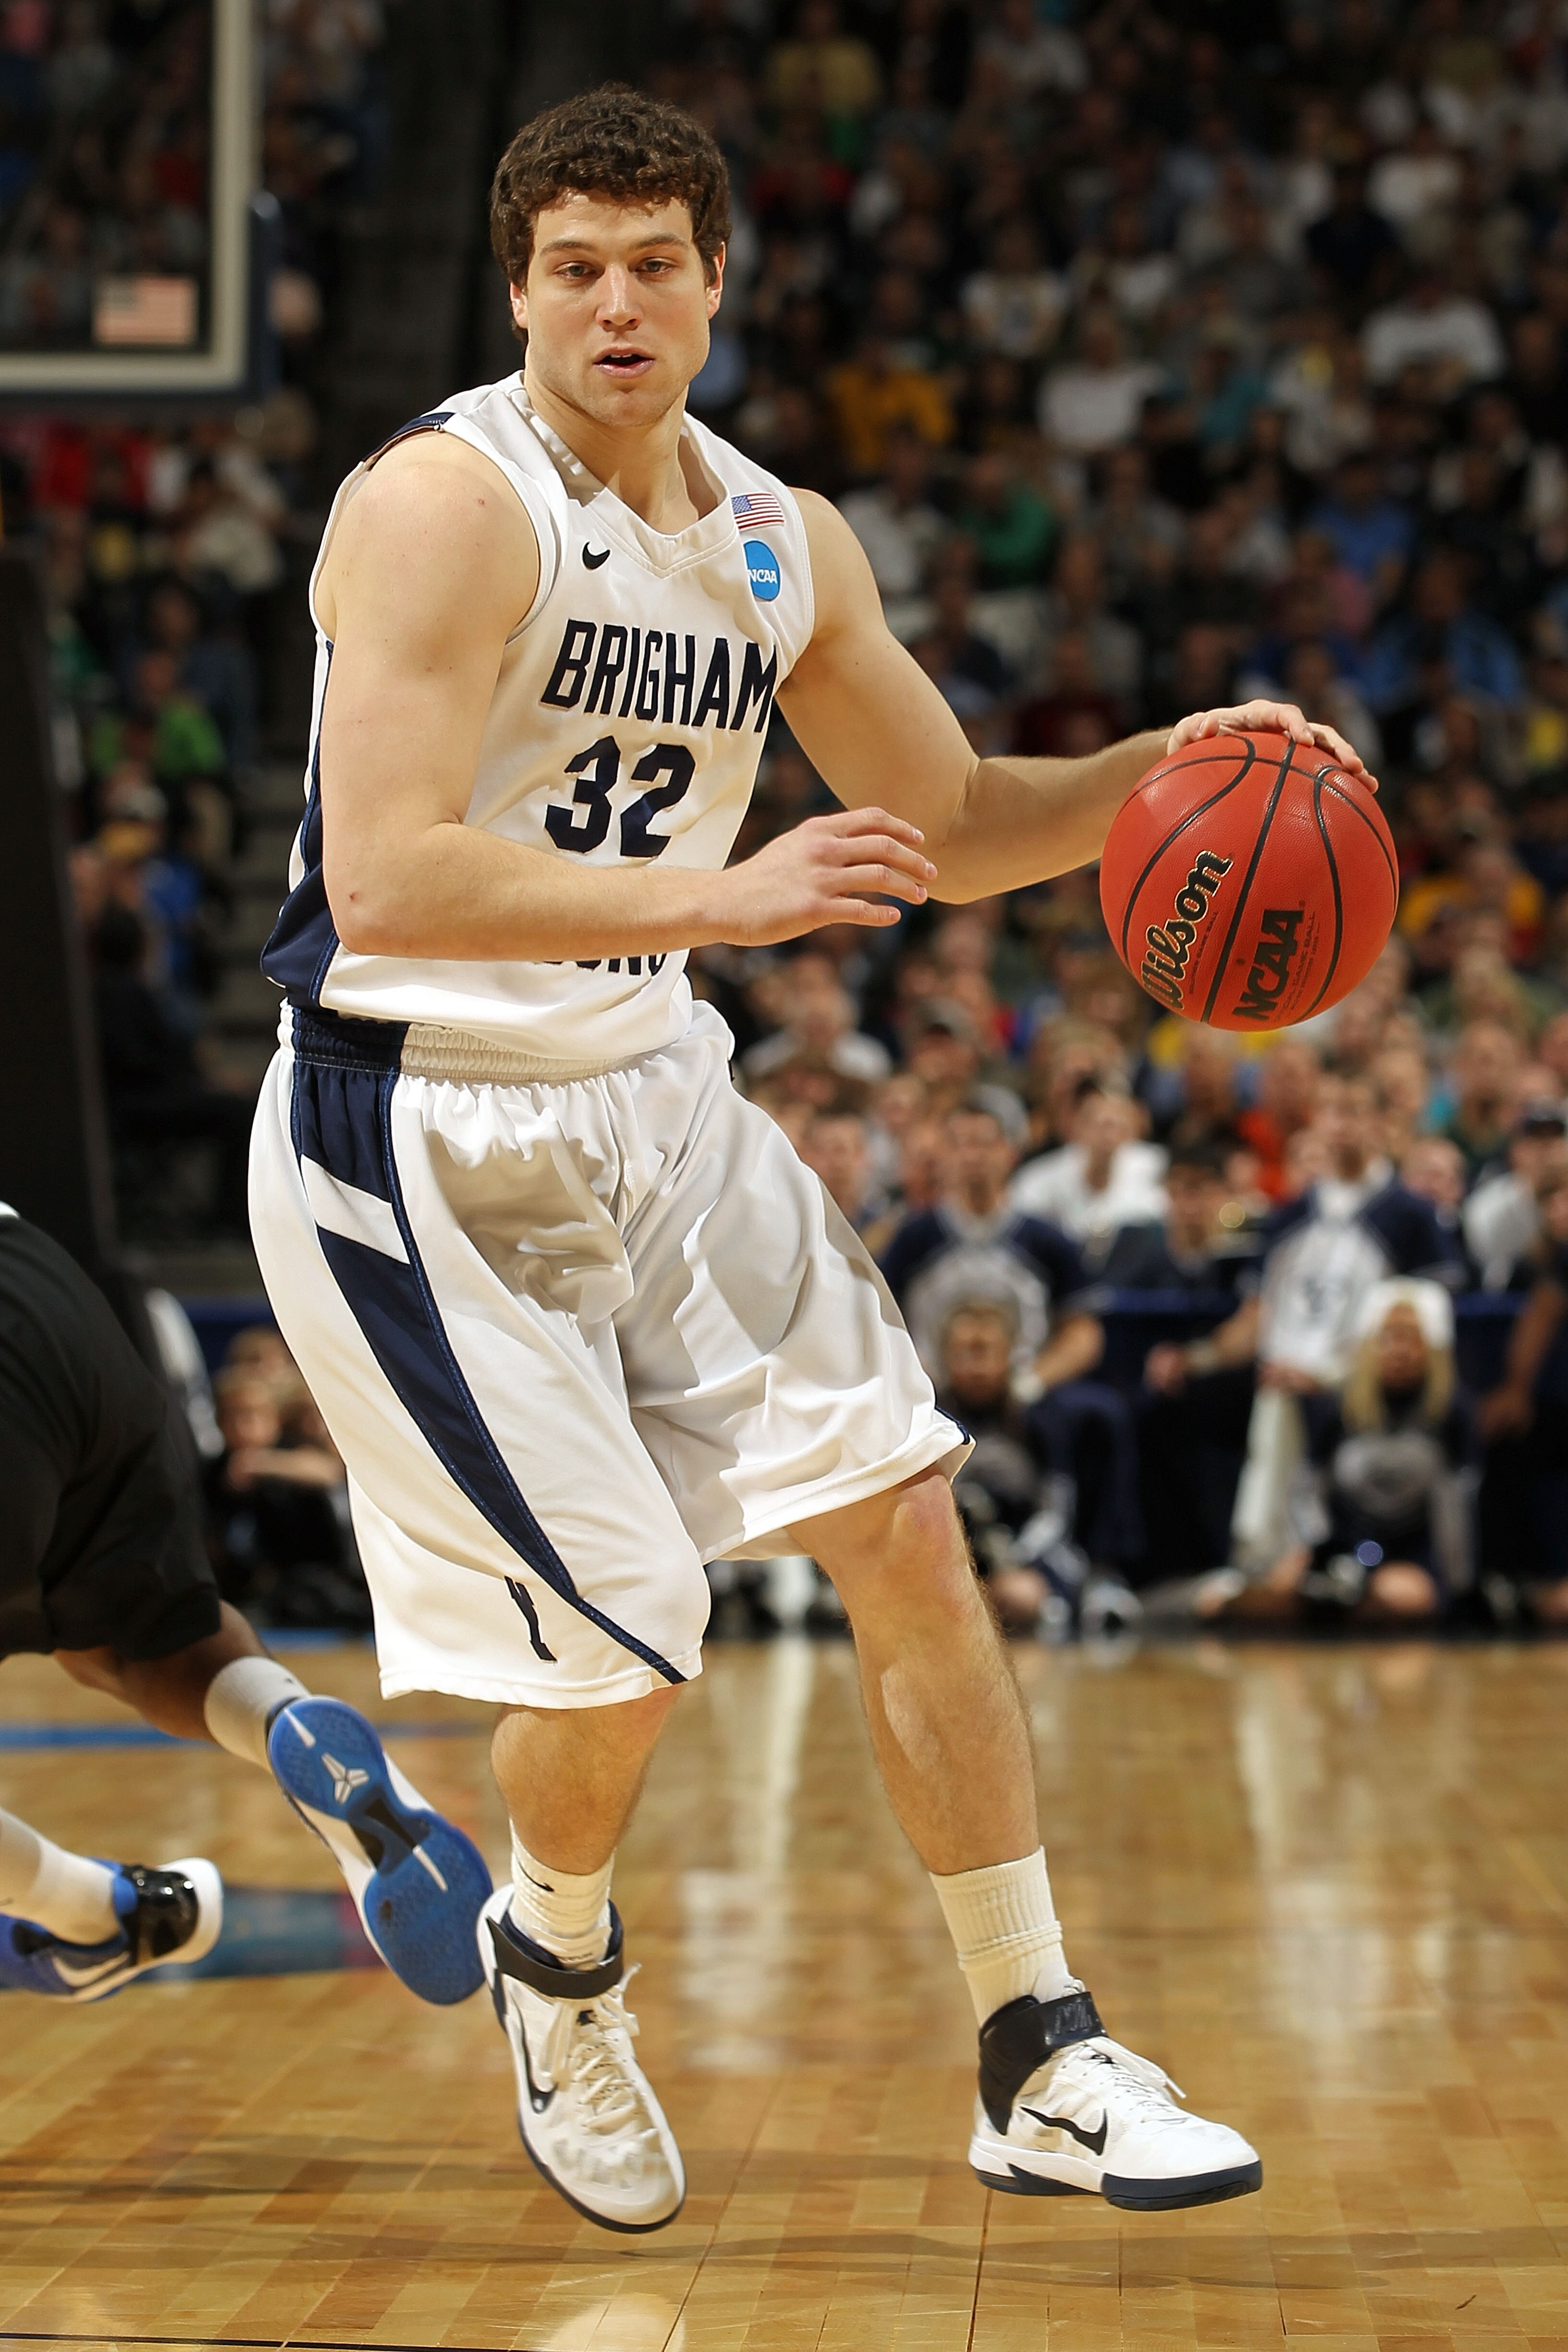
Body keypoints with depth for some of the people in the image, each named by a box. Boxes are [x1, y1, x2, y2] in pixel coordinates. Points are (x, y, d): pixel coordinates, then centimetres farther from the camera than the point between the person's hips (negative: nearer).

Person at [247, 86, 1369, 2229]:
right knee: (620, 1647, -9)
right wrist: (727, 897, -36)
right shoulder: (446, 503, -18)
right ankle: (556, 1955, 26)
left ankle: (1040, 2065, 13)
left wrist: (1159, 773, -1)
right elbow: (386, 878, -29)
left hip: (648, 1094, 7)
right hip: (419, 1142, -7)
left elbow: (950, 823, 17)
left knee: (908, 1525, 2)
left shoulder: (784, 546, 5)